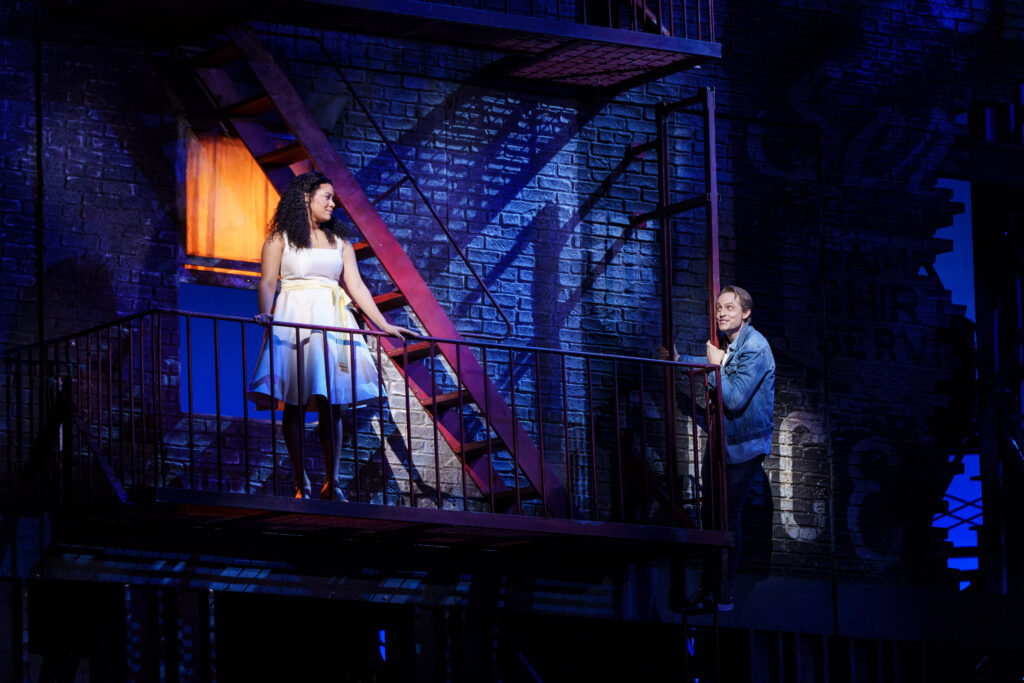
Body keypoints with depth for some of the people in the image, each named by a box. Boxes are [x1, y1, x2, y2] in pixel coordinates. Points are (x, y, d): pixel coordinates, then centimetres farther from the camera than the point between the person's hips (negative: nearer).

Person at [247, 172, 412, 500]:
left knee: (330, 404, -4)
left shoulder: (339, 241, 18)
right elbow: (267, 283, -2)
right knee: (294, 406, -6)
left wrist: (384, 325, 7)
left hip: (331, 321, 3)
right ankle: (301, 484, -3)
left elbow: (356, 286, 14)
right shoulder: (281, 239, 6)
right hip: (294, 321, -3)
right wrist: (266, 314, -20)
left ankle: (331, 483, -4)